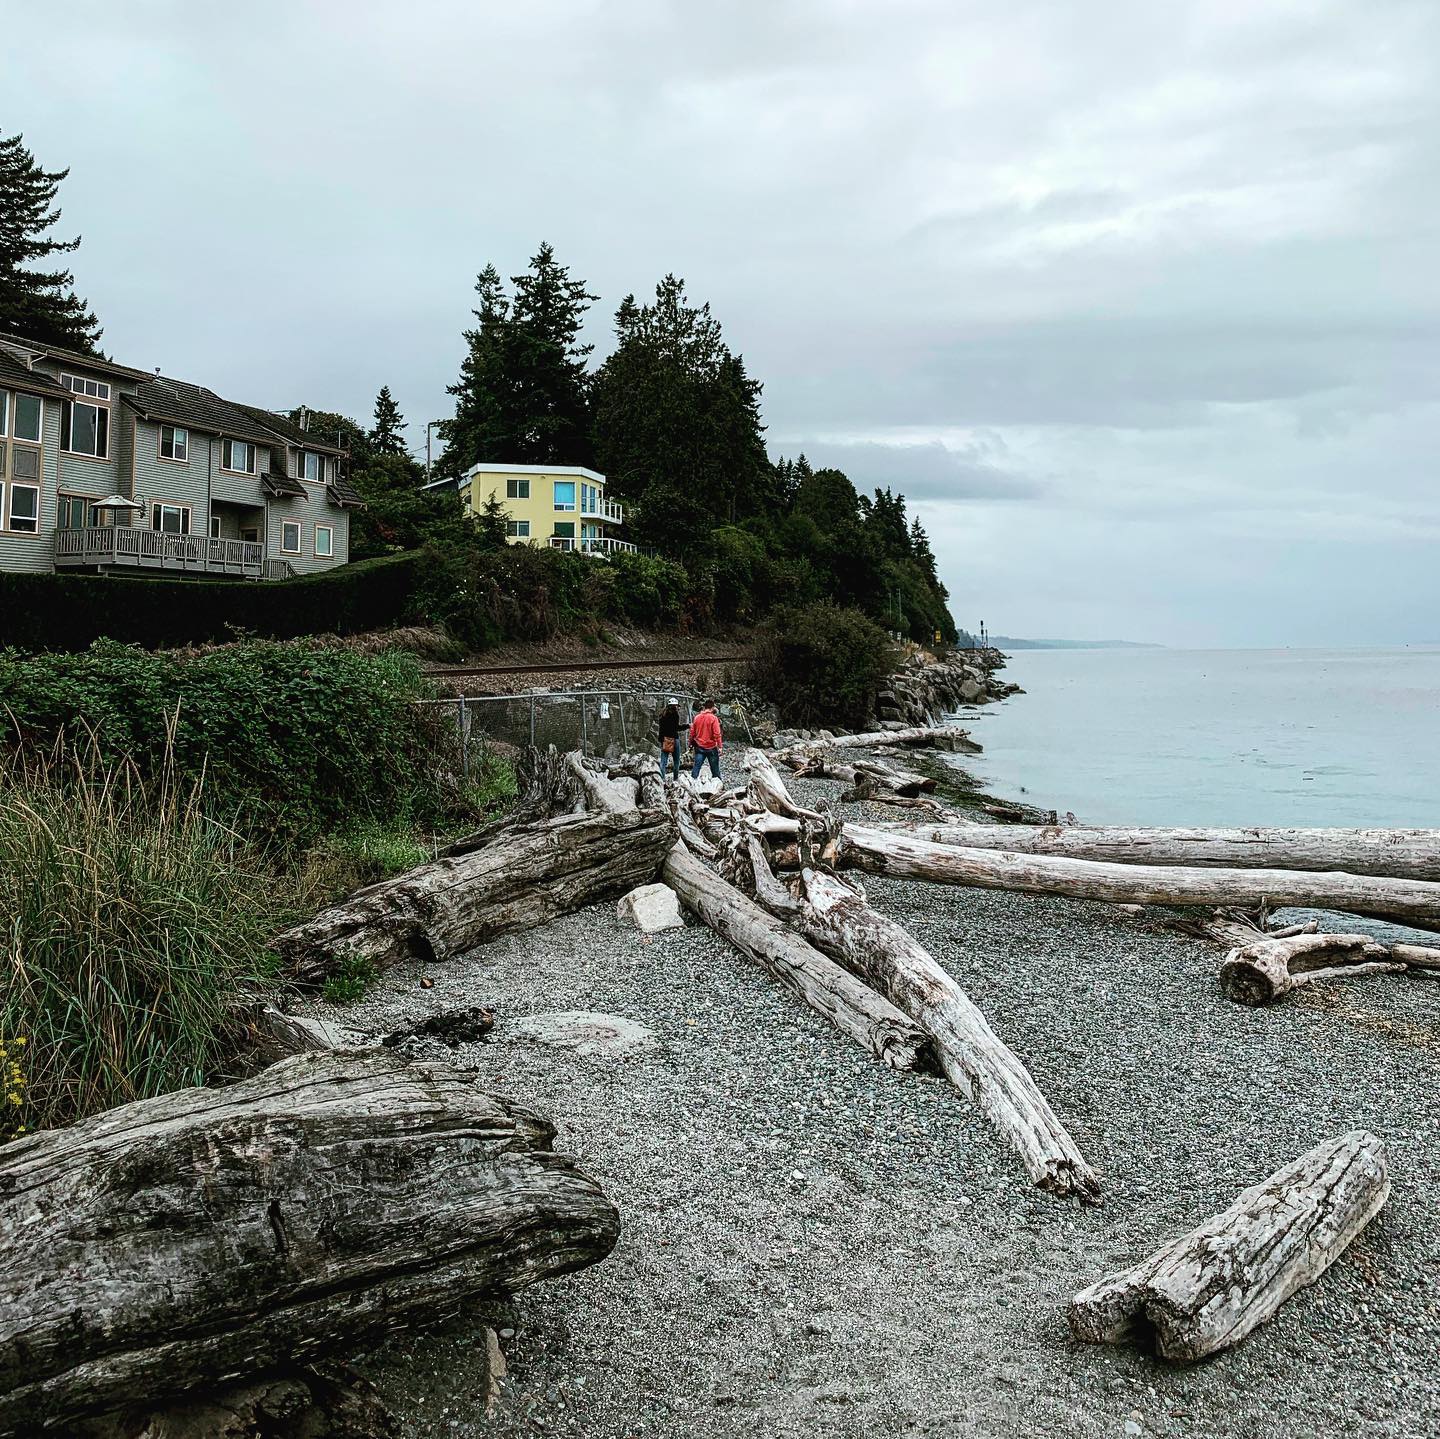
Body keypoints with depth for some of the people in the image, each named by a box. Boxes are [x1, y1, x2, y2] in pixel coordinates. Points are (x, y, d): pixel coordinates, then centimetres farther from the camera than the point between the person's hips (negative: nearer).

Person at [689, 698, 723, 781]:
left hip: (699, 747, 4)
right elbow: (717, 734, -15)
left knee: (696, 767, 1)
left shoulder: (697, 717, 3)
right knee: (715, 769, 7)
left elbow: (692, 733, 8)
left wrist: (691, 743, 20)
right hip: (711, 747, -4)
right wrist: (719, 746, -11)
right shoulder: (713, 718, -12)